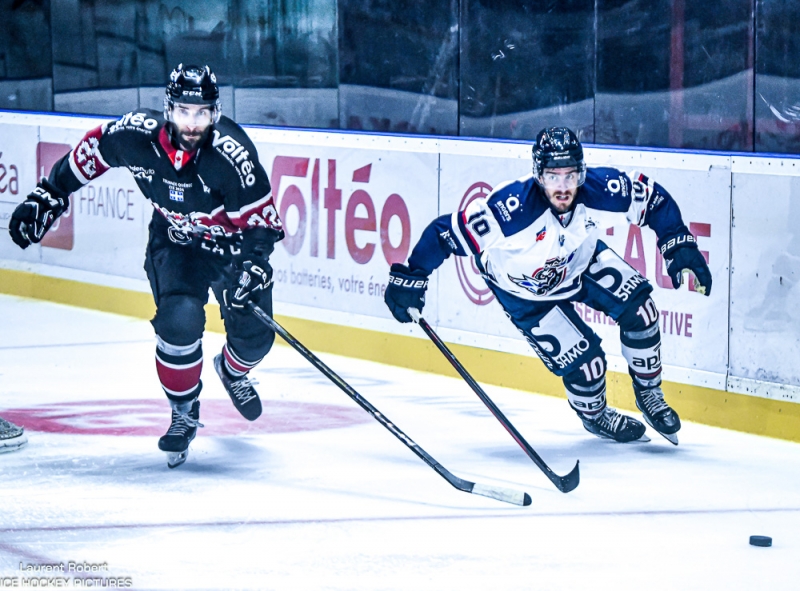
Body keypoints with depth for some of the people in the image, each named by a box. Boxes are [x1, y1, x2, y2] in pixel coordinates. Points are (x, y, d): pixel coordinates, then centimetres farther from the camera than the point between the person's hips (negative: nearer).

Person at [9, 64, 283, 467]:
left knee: (253, 334, -2)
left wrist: (253, 266, -38)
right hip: (176, 241, 0)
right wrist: (47, 197, 1)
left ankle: (232, 371, 37)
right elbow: (91, 150, -3)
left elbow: (259, 220, -23)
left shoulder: (231, 153, -32)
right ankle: (184, 412, -1)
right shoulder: (137, 135, -25)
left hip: (232, 241, 0)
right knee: (179, 319, -24)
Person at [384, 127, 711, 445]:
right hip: (527, 293, -4)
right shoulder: (509, 210, -41)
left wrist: (679, 245, -18)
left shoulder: (601, 191, -29)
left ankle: (648, 393, 14)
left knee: (637, 306, -10)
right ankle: (594, 416, 24)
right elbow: (445, 233, -34)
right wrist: (408, 277, -31)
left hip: (582, 261, 4)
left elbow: (654, 199, -11)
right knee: (584, 361, -10)